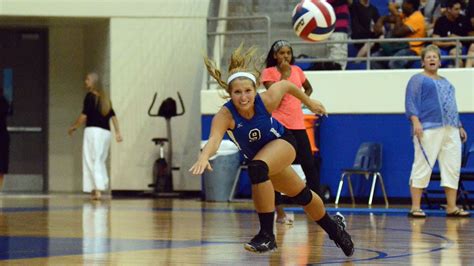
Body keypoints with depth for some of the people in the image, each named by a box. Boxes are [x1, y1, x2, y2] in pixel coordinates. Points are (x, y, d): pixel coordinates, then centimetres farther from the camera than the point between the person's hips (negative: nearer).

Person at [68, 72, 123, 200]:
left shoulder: (90, 96, -5)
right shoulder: (105, 98, 16)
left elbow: (84, 115, -9)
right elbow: (113, 116, 11)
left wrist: (74, 127, 3)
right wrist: (118, 132, 9)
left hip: (93, 131, -7)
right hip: (106, 132, 7)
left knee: (91, 161, -6)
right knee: (100, 162, 14)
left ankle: (96, 190, -15)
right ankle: (99, 188, 13)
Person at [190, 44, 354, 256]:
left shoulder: (266, 100, -31)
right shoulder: (225, 115, -34)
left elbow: (286, 85, -10)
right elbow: (214, 139, -54)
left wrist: (309, 102, 6)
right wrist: (204, 156, -75)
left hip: (281, 142, -3)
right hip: (259, 156, 3)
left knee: (257, 168, -34)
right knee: (301, 195, 20)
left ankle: (267, 234, -24)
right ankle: (334, 227, 49)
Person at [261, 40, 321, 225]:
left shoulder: (297, 71, 11)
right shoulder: (268, 72, -3)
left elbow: (308, 88, 28)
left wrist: (303, 99, 9)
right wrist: (284, 74, -15)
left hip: (297, 124, 5)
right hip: (278, 125, -5)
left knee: (309, 165, 2)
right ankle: (280, 212, 1)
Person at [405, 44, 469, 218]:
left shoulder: (445, 82, 25)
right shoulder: (418, 79, 4)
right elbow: (411, 102, -6)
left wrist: (459, 127, 20)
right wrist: (416, 122, -19)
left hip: (450, 131, 7)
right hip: (428, 129, -7)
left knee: (453, 169, 2)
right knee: (423, 167, -9)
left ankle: (451, 207, 5)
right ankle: (415, 208, -9)